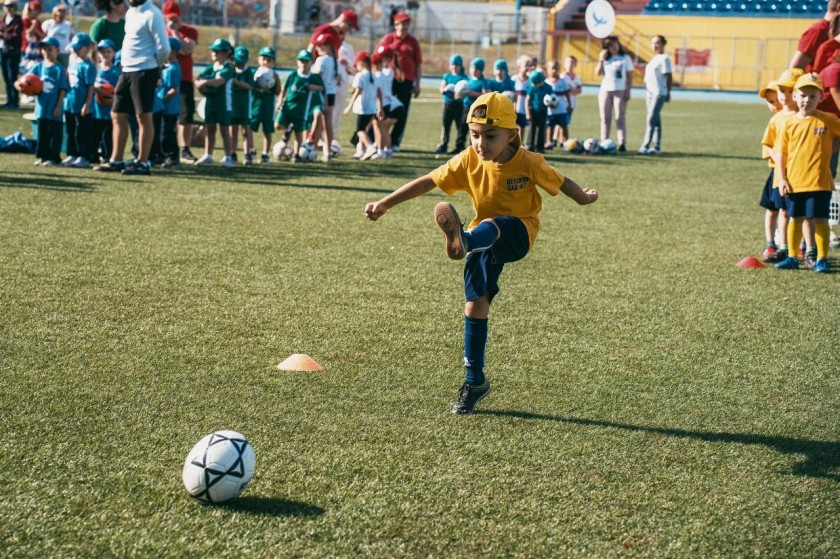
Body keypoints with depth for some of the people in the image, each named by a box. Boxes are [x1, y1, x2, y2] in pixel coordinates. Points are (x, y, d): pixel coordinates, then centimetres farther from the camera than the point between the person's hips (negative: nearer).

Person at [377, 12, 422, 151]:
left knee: (402, 113, 0)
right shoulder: (387, 39, 5)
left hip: (406, 81, 1)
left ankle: (395, 142, 6)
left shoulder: (413, 42, 9)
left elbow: (418, 64, 9)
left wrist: (417, 84, 3)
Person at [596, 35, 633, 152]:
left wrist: (628, 90, -6)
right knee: (605, 118, 4)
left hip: (620, 91, -3)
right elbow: (598, 73, 1)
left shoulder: (625, 57, 4)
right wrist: (601, 59, -6)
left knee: (620, 118, -6)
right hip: (605, 90, 3)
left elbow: (630, 76, 2)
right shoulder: (605, 58, 11)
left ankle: (622, 143, -10)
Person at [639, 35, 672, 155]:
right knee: (655, 120, 10)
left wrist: (668, 93, -9)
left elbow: (668, 76, -10)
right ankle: (656, 146, 12)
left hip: (659, 93, -9)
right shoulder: (654, 58, 17)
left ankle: (645, 146, -16)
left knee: (651, 119, -13)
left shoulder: (664, 58, -9)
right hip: (650, 92, 9)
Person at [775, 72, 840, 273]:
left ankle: (821, 258, 5)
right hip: (794, 182, 3)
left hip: (819, 181, -3)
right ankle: (793, 257, 21)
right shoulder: (791, 123, 3)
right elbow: (783, 153, 5)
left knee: (819, 219, -3)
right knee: (795, 219, 11)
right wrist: (783, 179, 1)